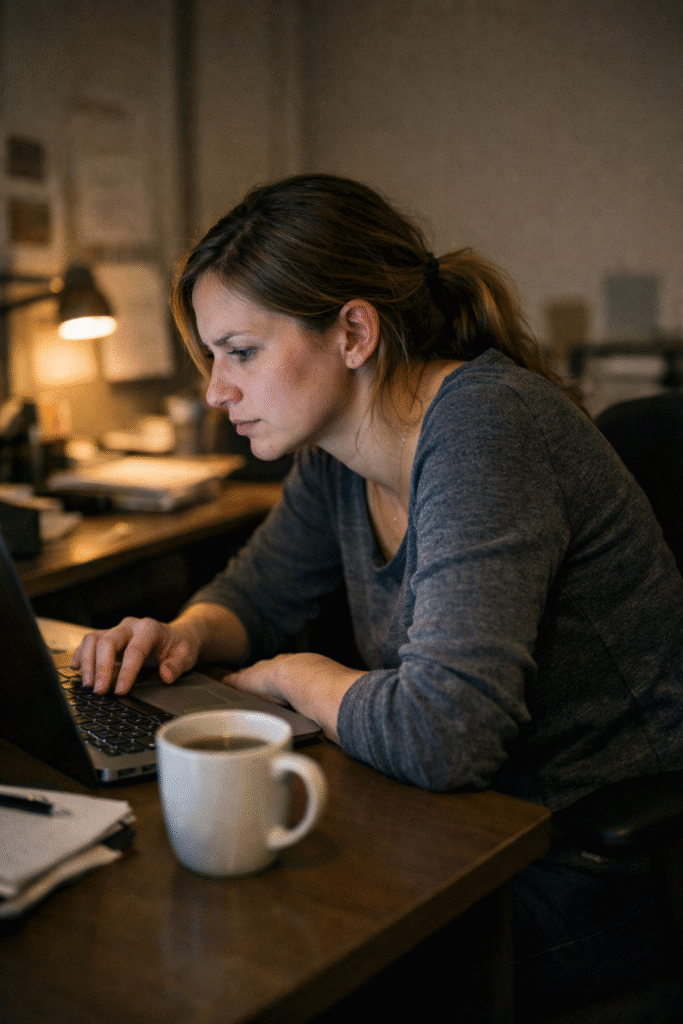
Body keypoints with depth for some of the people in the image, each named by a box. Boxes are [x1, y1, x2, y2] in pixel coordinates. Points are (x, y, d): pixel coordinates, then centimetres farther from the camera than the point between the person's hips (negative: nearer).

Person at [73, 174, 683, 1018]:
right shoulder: (337, 450, -1)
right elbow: (257, 593, 14)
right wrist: (185, 635, -8)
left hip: (602, 878, -7)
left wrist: (293, 676, -16)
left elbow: (441, 732, -36)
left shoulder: (484, 428, -27)